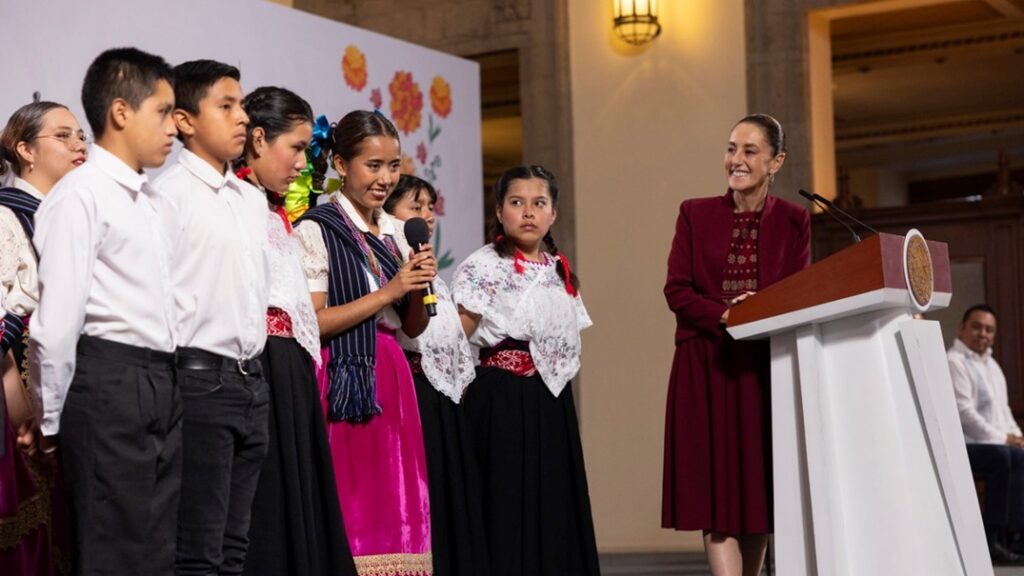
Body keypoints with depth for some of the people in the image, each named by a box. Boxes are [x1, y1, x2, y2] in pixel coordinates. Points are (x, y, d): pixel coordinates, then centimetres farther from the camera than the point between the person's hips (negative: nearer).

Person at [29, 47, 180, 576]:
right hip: (108, 382, -8)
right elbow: (55, 324, -14)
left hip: (162, 388, 8)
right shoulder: (80, 194, -11)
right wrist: (52, 421, -8)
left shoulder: (157, 205, 16)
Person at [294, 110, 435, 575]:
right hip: (342, 382, -7)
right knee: (350, 509, -6)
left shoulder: (396, 233, 14)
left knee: (395, 506, 6)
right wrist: (388, 291, -14)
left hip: (391, 379, 7)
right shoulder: (315, 231, -6)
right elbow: (311, 323, -13)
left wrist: (419, 288, -3)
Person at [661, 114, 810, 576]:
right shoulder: (695, 213, 5)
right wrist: (725, 316, -17)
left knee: (761, 490, 5)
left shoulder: (793, 221, 6)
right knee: (716, 491, -8)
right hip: (706, 367, -1)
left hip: (766, 368, 1)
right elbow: (676, 290, -2)